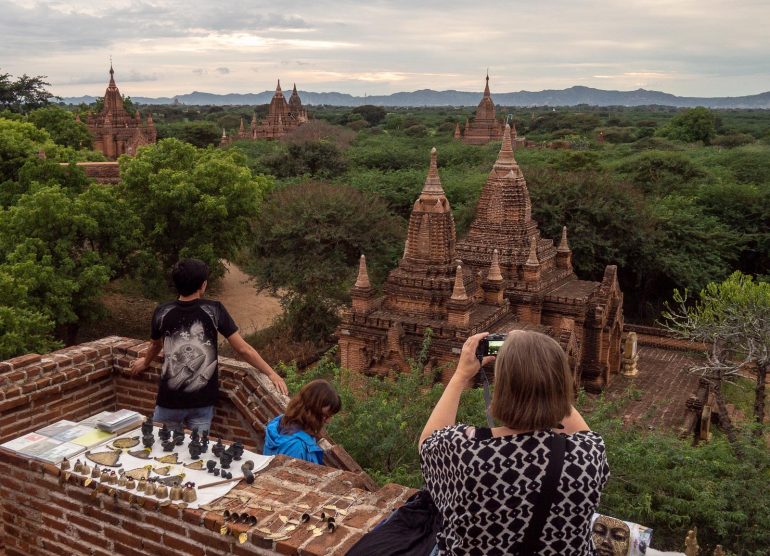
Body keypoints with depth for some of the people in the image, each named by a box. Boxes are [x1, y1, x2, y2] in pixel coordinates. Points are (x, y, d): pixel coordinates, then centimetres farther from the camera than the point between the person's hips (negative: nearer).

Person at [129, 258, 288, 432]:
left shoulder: (162, 312, -6)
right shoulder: (214, 310, -12)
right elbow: (243, 349, -9)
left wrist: (145, 363, 38)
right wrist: (271, 373, 2)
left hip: (169, 400, 1)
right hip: (202, 401, -1)